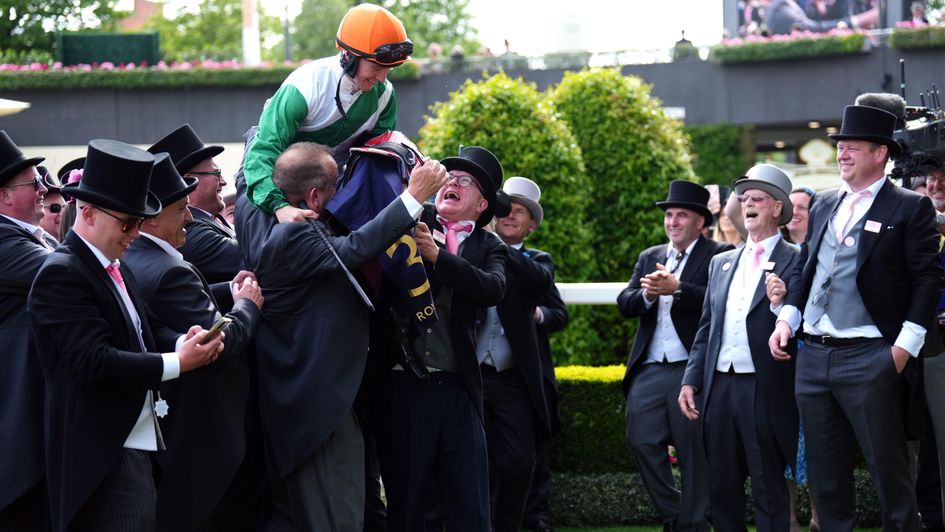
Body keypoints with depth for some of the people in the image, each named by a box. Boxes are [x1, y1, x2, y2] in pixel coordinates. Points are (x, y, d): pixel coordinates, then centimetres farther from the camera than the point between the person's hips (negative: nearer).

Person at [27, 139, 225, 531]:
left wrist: (183, 342, -5)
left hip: (135, 447, 10)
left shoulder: (115, 268, 16)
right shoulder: (62, 275, -15)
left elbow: (146, 330, 18)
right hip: (104, 458, -10)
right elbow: (95, 362, -23)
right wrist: (177, 363, -17)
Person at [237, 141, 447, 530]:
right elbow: (354, 249, -36)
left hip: (286, 395, 10)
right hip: (318, 405, -10)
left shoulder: (255, 216, 4)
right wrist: (415, 195, -34)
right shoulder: (297, 237, -24)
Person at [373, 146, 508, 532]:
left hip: (457, 390, 1)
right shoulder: (412, 221, 9)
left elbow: (493, 289, -10)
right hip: (403, 384, -1)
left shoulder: (488, 248, 10)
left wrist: (437, 255, -19)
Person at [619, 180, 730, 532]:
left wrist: (676, 288, -25)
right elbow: (624, 304, 8)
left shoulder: (719, 255, 0)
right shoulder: (649, 258, 18)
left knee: (696, 454, 0)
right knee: (643, 443, 0)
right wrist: (647, 293, -13)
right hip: (649, 369, 5)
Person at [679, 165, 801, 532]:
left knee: (769, 491, -2)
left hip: (764, 391, -6)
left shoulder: (795, 261, -2)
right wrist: (690, 380, 11)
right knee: (722, 488, 9)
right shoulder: (721, 263, 17)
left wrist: (782, 305, -26)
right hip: (719, 387, 6)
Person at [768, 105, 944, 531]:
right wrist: (787, 317, 5)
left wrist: (904, 346, -14)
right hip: (814, 356, 7)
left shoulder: (910, 208, -3)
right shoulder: (825, 205, 16)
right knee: (825, 474, 11)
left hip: (870, 358, -6)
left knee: (889, 471, -4)